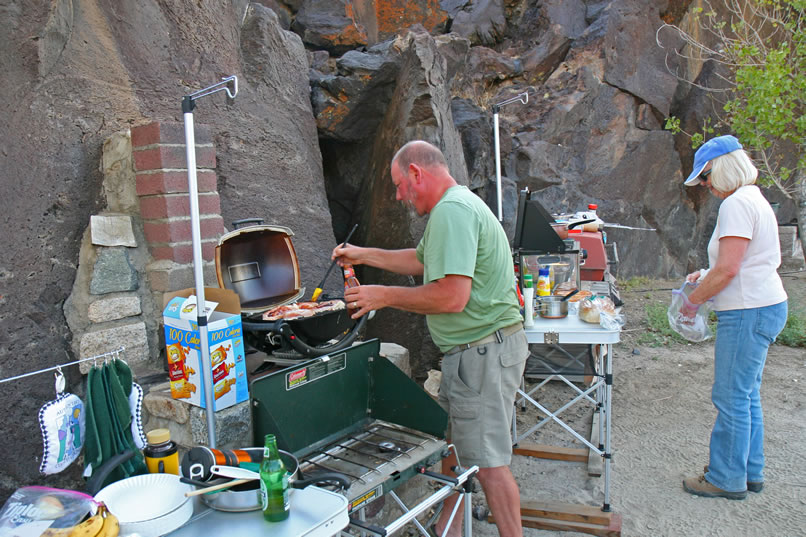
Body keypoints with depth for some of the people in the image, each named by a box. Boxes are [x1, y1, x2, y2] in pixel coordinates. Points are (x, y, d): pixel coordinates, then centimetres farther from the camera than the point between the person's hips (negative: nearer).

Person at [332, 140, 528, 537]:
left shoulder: (451, 211, -20)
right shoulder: (454, 206, 15)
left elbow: (452, 296, -28)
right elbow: (422, 259, 28)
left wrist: (385, 296, -17)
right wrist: (364, 255, 25)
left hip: (484, 351, -11)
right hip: (470, 351, 11)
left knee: (488, 461, -3)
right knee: (452, 440, 20)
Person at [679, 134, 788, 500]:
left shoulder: (736, 204, -17)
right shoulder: (754, 199, 16)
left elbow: (729, 269, -23)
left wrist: (694, 300, -10)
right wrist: (705, 275, 14)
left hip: (748, 312, -11)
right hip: (765, 305, 11)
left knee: (731, 397, -1)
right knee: (746, 394, 17)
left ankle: (727, 479, 11)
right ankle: (750, 471, 29)